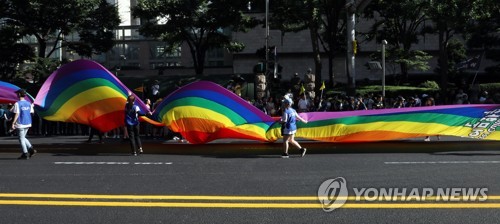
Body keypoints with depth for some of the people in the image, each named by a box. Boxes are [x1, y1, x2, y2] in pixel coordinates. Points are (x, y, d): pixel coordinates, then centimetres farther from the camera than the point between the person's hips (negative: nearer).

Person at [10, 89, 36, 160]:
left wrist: (13, 123, -14)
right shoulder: (28, 103, 6)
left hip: (20, 124, -7)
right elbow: (32, 112, 13)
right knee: (23, 138, 20)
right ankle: (31, 149, 6)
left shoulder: (17, 104, -13)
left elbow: (16, 114, -17)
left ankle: (25, 154, 3)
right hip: (27, 124, 7)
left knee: (21, 139, 2)